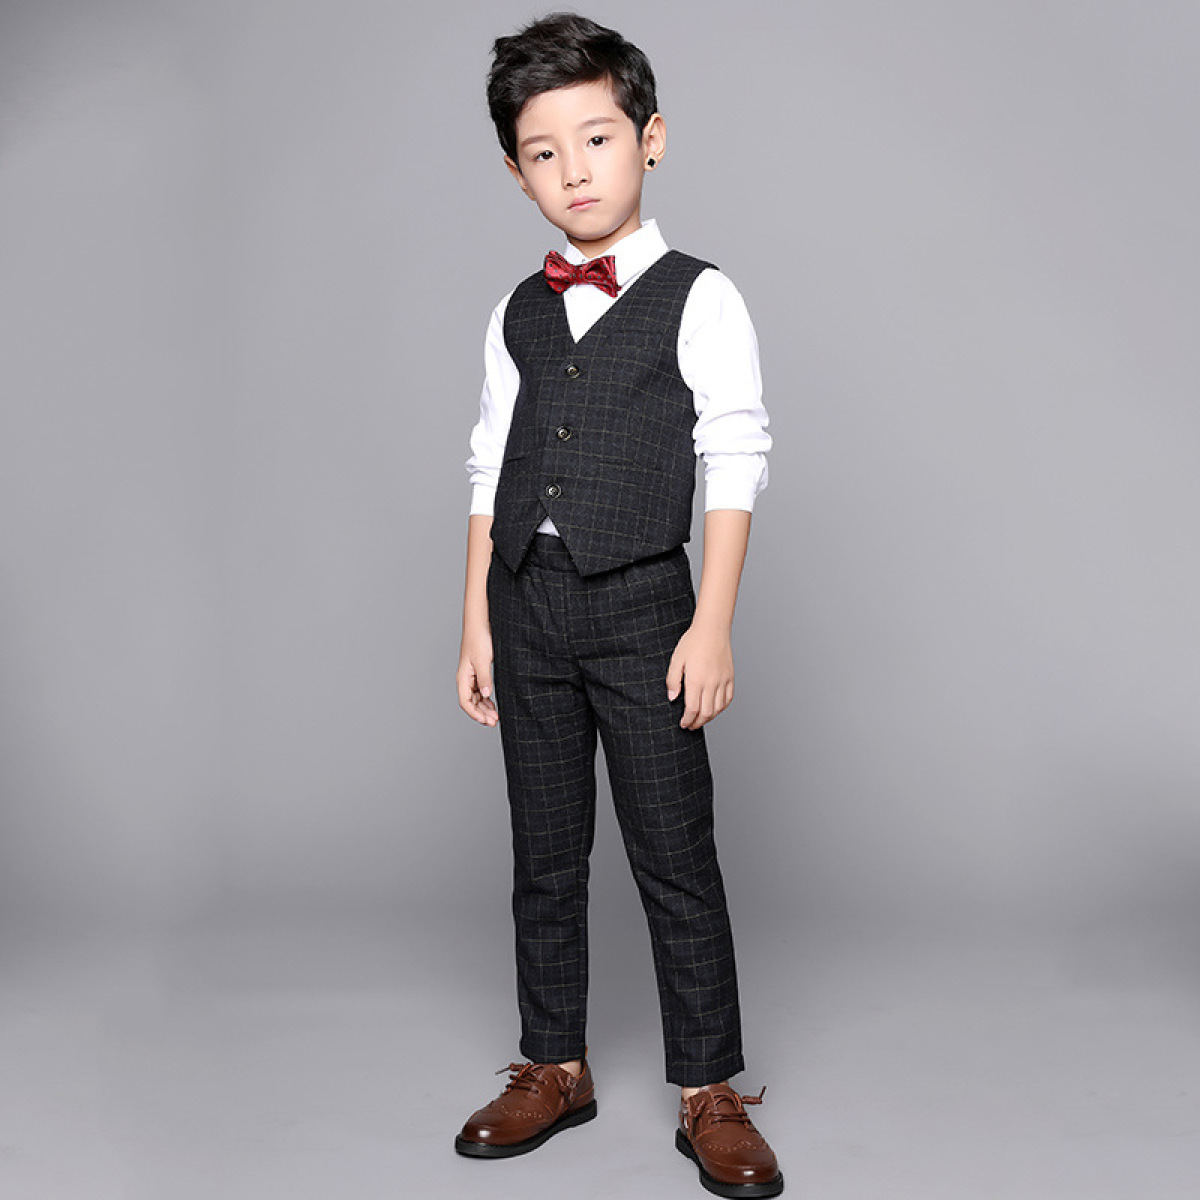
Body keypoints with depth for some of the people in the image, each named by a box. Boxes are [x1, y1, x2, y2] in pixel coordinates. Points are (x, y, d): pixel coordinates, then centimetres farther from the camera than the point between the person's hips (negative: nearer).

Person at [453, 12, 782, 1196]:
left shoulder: (697, 299, -2)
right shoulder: (519, 315, 11)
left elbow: (733, 466, -5)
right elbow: (490, 471, 13)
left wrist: (713, 625, -10)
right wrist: (477, 623, 9)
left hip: (642, 601, -4)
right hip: (527, 602, 5)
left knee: (675, 857, 1)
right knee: (544, 855, 12)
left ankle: (710, 1092, 14)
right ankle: (553, 1068, 27)